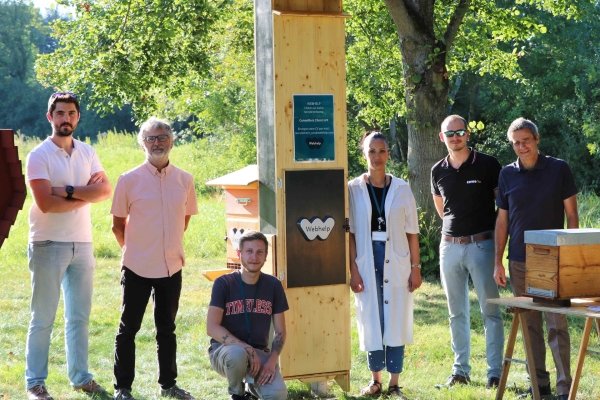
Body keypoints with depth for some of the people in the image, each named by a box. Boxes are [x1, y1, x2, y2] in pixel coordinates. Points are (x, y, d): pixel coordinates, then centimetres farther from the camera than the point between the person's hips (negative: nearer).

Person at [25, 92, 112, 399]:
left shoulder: (87, 153, 9)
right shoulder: (39, 156, -7)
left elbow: (105, 190, -4)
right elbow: (46, 203, -18)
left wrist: (68, 191, -15)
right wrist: (86, 195, -9)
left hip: (82, 244, 5)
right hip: (48, 244, -5)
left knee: (79, 316, 11)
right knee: (43, 318, -1)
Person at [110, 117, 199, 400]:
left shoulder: (185, 180, 2)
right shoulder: (129, 180, -7)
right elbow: (118, 224, 1)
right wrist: (134, 250, 8)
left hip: (172, 267, 3)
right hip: (137, 269, -3)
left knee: (167, 329, 14)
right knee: (128, 328, 4)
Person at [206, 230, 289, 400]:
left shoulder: (273, 285, 0)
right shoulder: (224, 284, -9)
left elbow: (280, 331, 3)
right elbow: (212, 328, -18)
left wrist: (272, 361, -14)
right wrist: (247, 349, -26)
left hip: (259, 352, 2)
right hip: (225, 348, -2)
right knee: (237, 354, -39)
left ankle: (254, 385, 13)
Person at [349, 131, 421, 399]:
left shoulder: (401, 189, 3)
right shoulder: (354, 189, 1)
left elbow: (411, 232, 4)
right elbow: (350, 232, 0)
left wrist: (416, 267, 0)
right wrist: (353, 269, -6)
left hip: (396, 264, 0)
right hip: (367, 263, 0)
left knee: (396, 322, 0)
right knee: (371, 321, 5)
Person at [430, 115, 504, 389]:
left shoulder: (487, 165, -5)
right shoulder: (438, 171, 8)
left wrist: (496, 232, 3)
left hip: (481, 244, -4)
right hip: (450, 245, 4)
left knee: (490, 310, -3)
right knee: (456, 312, 9)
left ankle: (495, 372, 0)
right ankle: (460, 369, 17)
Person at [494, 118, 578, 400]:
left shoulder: (559, 169, -2)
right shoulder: (507, 175, 6)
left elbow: (571, 214, 0)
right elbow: (502, 220, 10)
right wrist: (498, 262, 6)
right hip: (519, 261, 3)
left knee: (556, 324, -6)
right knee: (530, 325, 7)